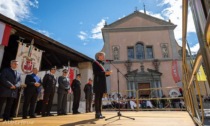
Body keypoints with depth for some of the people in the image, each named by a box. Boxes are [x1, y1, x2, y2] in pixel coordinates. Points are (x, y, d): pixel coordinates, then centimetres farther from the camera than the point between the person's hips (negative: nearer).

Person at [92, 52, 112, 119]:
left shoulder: (101, 64, 24)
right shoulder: (95, 63, 0)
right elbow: (95, 72, -13)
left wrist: (107, 73, 5)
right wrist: (105, 73, -17)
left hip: (102, 83, 8)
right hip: (98, 82, -8)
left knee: (100, 98, 7)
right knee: (97, 98, -7)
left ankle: (99, 113, 10)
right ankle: (97, 113, -5)